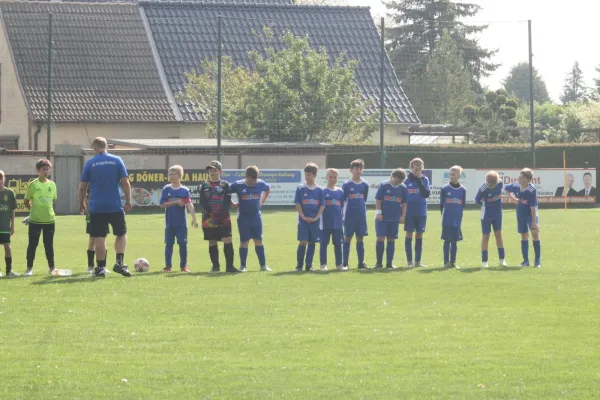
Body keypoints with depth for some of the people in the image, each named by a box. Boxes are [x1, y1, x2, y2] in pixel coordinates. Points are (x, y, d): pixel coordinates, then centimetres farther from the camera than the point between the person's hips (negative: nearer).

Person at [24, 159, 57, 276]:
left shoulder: (52, 185, 6)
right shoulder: (33, 185, -6)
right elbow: (27, 202, 1)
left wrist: (48, 210, 8)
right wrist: (34, 210, 4)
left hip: (49, 219, 3)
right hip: (35, 220, -3)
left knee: (49, 244, 8)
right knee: (32, 244, 1)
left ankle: (51, 267, 16)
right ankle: (29, 268, 8)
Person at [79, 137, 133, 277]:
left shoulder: (89, 163, -1)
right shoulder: (117, 160, 0)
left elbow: (82, 187, 2)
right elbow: (125, 182, -2)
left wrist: (81, 203, 16)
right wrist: (128, 201, 7)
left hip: (96, 207, 0)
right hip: (115, 206, 0)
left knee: (99, 238, 4)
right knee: (121, 234, 13)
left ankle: (100, 267, 4)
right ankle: (119, 262, -2)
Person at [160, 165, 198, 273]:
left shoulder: (184, 190, -2)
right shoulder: (166, 189, 1)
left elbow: (189, 205, -10)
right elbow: (162, 204, -5)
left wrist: (194, 218, -21)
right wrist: (175, 202, -15)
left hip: (182, 223, -1)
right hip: (169, 222, 1)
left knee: (183, 244, 0)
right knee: (169, 244, 5)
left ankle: (183, 266, 9)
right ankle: (168, 266, 14)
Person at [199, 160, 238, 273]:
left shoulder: (225, 185, 4)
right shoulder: (204, 186, 9)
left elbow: (227, 203, -4)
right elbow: (202, 203, 1)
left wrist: (218, 215, -15)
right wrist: (210, 215, -13)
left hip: (223, 218, -2)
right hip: (209, 220, 2)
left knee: (227, 240, -11)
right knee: (212, 243, 6)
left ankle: (229, 266, -10)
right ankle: (215, 266, 16)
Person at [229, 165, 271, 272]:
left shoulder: (261, 184, -5)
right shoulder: (238, 185, -13)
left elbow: (268, 189, 17)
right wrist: (232, 204, -5)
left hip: (256, 217, 2)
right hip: (243, 218, -2)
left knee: (258, 241, 5)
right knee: (244, 241, -1)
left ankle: (263, 265, 10)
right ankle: (242, 266, 4)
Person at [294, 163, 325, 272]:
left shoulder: (319, 190, 4)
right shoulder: (300, 188, -1)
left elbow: (322, 205, 4)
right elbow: (297, 204, -3)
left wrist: (316, 218, -8)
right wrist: (303, 217, -12)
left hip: (315, 221, 2)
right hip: (303, 220, -2)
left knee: (311, 242, 5)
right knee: (302, 242, -8)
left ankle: (309, 266, 12)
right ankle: (299, 265, -2)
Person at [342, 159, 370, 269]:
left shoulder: (365, 185, 4)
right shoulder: (346, 185, -5)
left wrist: (362, 210, 12)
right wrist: (342, 215, -2)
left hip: (361, 215, 3)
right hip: (349, 215, -3)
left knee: (360, 238, 6)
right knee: (347, 238, 1)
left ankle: (361, 262, 11)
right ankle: (345, 263, 4)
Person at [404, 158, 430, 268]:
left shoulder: (424, 180, 4)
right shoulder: (406, 181, -1)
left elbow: (426, 194, -9)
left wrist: (419, 181, -15)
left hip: (421, 213, 2)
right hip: (409, 212, -2)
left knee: (419, 236, 6)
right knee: (409, 235, -1)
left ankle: (418, 261, 12)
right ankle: (409, 261, 3)